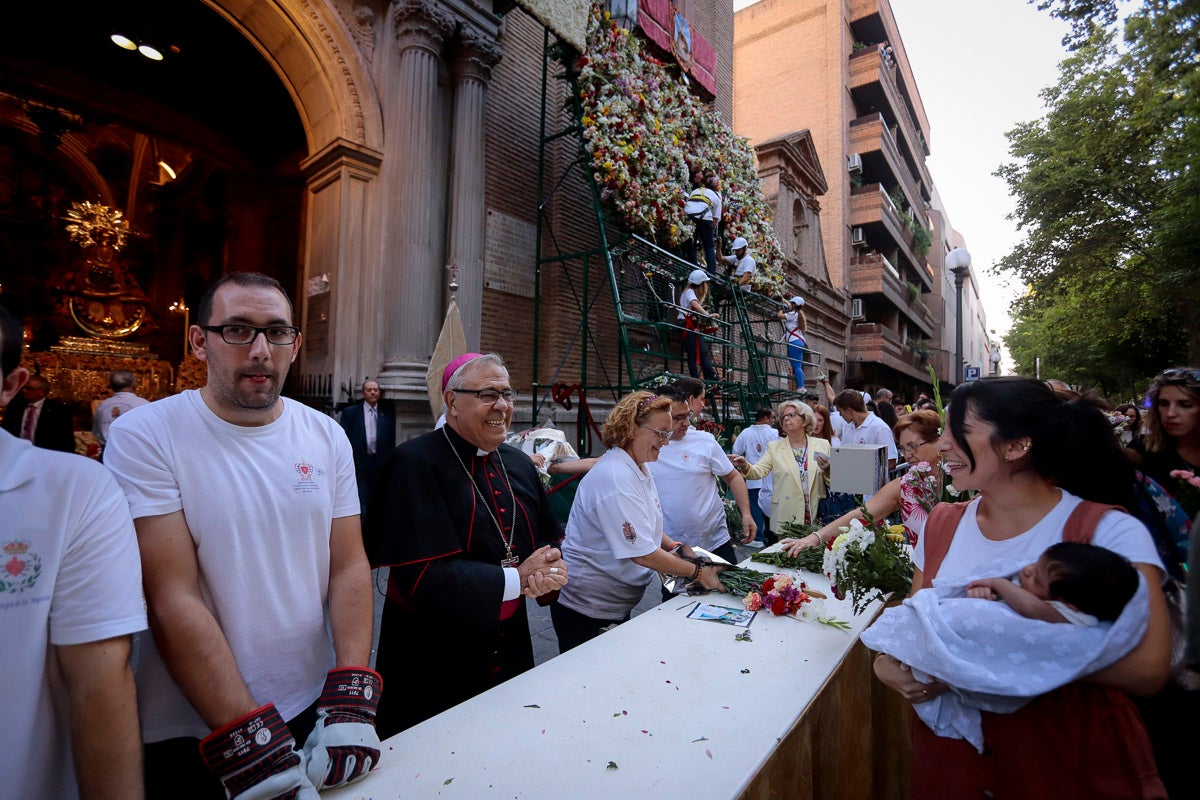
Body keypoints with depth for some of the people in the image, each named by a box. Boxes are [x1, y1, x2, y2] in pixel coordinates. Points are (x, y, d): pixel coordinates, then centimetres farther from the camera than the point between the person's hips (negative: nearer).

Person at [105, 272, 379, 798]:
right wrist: (253, 745, -21)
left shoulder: (326, 436, -3)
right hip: (190, 732, -3)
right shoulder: (143, 436, -13)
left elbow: (349, 567, -4)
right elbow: (173, 599, -18)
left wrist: (350, 701, -13)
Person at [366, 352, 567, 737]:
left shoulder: (518, 463, 3)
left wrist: (550, 569, -15)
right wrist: (516, 579, -19)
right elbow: (423, 578, -24)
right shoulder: (414, 463, -19)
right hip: (432, 664, -6)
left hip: (510, 651, 6)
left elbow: (548, 540, 8)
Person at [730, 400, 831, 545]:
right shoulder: (774, 447, 4)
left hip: (817, 519, 1)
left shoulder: (822, 445, 6)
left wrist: (827, 470, -13)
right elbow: (759, 471, -10)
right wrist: (745, 466, -30)